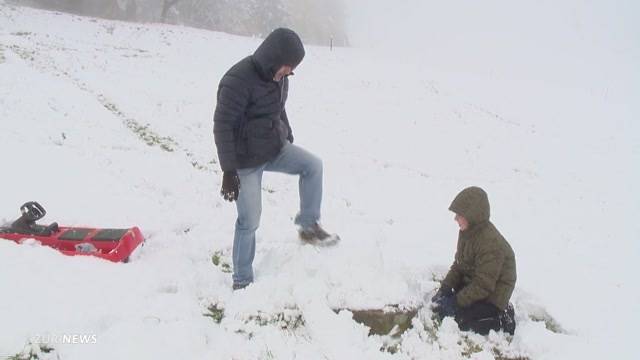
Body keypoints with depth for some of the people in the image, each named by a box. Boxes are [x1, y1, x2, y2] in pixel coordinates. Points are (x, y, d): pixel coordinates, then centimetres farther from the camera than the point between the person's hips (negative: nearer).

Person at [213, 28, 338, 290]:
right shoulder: (238, 80, -26)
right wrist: (228, 171, -25)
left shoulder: (278, 76, -1)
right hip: (247, 160, -7)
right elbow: (223, 127, -25)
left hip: (276, 150, 7)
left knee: (313, 165, -5)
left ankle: (309, 225, 10)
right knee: (249, 221, -2)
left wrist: (289, 139, 23)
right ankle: (242, 280, 14)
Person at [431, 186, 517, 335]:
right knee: (438, 303, 4)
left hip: (492, 295, -9)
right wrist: (445, 287, -6)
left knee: (449, 314, -17)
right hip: (471, 284, 9)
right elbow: (458, 266, 7)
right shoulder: (467, 232, -2)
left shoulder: (491, 243, -30)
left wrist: (456, 301, -26)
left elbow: (483, 285, -27)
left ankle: (502, 320, -3)